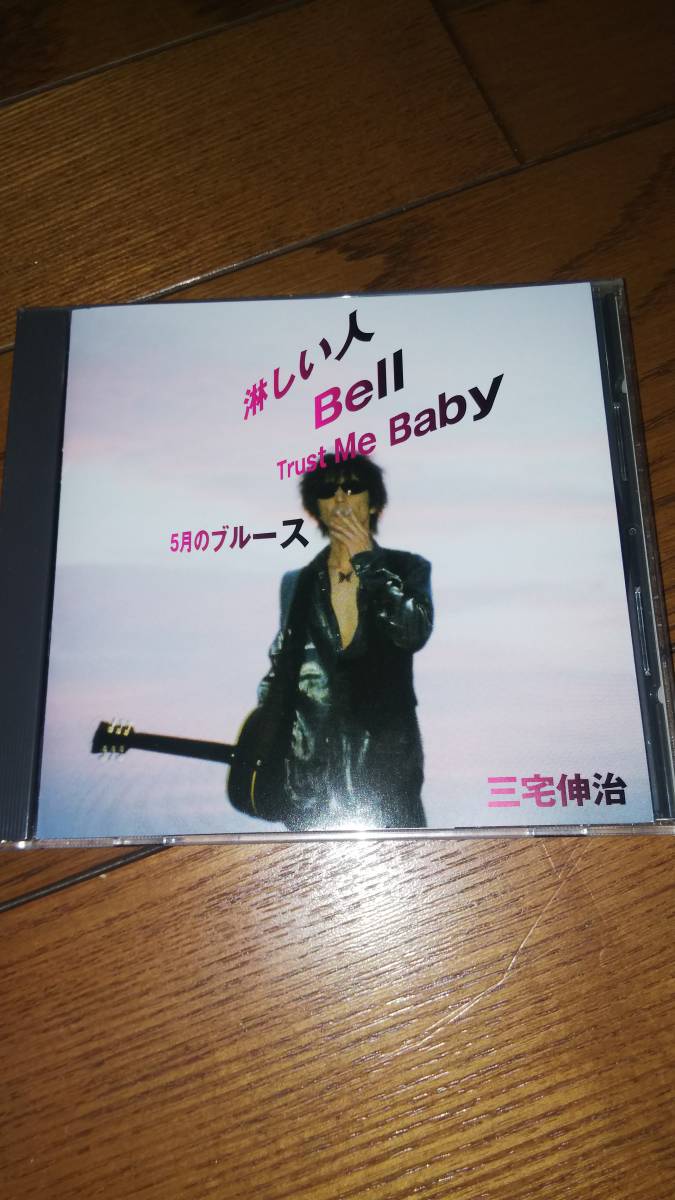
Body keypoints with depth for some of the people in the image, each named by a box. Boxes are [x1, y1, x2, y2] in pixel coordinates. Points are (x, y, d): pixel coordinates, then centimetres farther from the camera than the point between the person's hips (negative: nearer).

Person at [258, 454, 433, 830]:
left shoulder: (407, 569, 5)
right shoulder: (299, 583, 11)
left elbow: (413, 634, -14)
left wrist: (365, 558, -10)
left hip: (383, 755, -2)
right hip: (311, 760, 2)